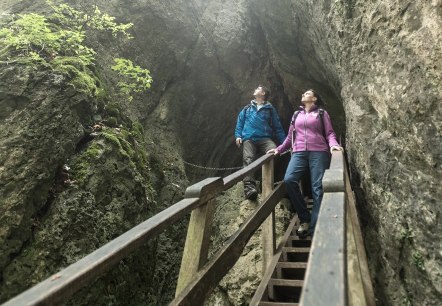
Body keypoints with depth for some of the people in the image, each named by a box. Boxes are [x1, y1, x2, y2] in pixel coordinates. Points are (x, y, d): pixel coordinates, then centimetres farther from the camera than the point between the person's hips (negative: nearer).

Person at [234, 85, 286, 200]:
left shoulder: (270, 109, 17)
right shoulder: (247, 109, 23)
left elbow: (278, 128, 15)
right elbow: (240, 123, 24)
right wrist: (238, 136, 7)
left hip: (265, 139, -1)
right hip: (249, 140, 1)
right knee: (248, 160, -24)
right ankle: (249, 187, -35)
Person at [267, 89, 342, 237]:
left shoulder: (322, 113, 16)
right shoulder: (296, 115, 25)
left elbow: (330, 133, 7)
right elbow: (290, 137, 24)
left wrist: (333, 144, -13)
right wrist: (279, 149, 13)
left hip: (319, 152, -2)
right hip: (299, 152, 2)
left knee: (318, 187, -11)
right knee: (289, 180, -23)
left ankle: (315, 228, -8)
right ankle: (305, 218, -10)